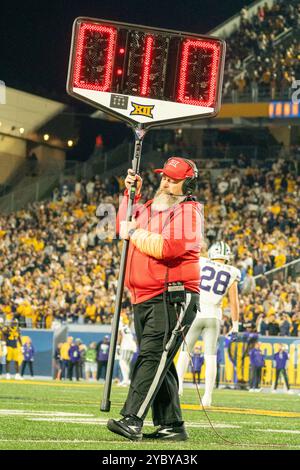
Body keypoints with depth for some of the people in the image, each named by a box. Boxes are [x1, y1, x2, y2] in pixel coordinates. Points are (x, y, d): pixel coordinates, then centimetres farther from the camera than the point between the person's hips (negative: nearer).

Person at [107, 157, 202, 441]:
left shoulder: (188, 211, -7)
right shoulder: (151, 206, 20)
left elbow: (169, 247, -22)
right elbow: (124, 227, 28)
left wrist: (135, 234, -10)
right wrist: (131, 194, 18)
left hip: (173, 298, -9)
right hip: (143, 300, 9)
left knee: (153, 357, -18)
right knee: (159, 364, 9)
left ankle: (132, 421, -28)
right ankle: (171, 426, 14)